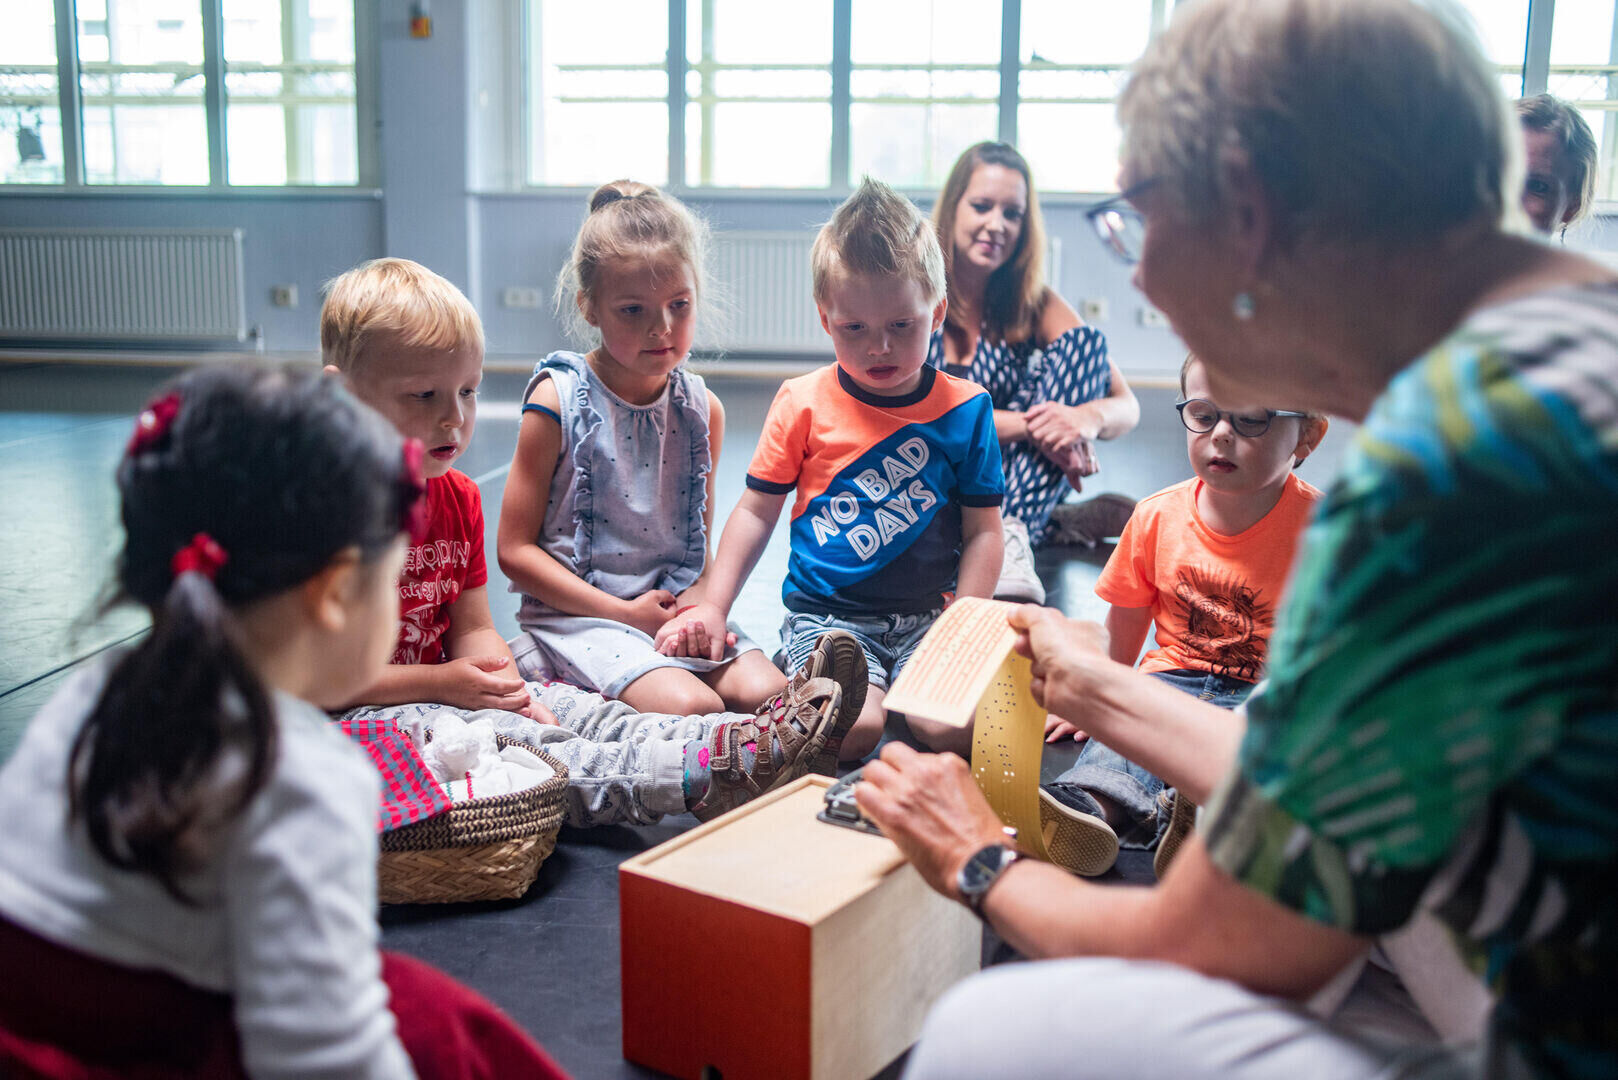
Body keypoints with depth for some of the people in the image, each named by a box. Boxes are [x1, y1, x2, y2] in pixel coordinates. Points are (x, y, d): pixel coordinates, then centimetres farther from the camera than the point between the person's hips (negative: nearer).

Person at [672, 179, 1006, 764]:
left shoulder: (965, 408, 1)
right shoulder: (803, 403, 1)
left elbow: (983, 531, 3)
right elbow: (756, 511, 7)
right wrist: (713, 607, 0)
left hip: (928, 615, 2)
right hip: (826, 612, -1)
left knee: (955, 729, -24)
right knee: (853, 730, -28)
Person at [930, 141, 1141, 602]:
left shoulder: (1033, 302, 0)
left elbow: (1127, 406, -6)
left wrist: (1089, 417, -31)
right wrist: (1032, 426, -28)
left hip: (1010, 479, 3)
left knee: (1085, 340, -14)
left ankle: (1012, 529, -30)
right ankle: (1049, 522, -23)